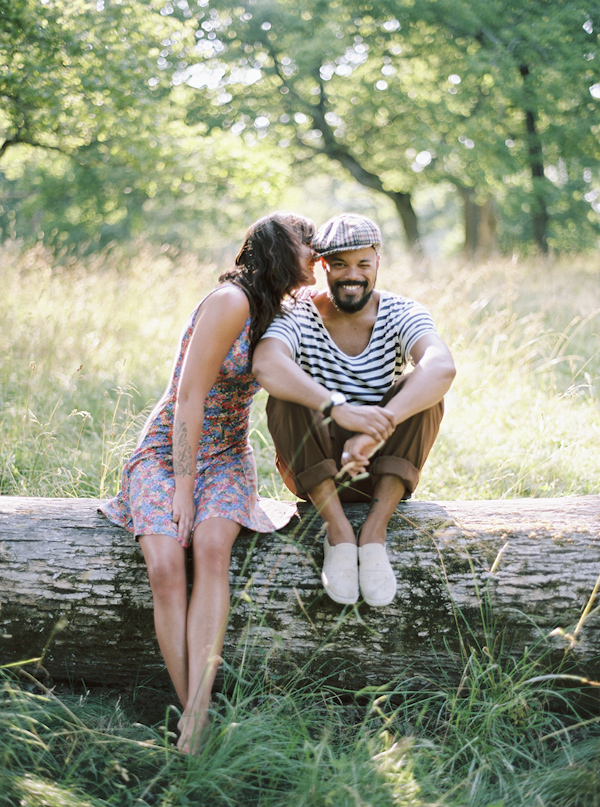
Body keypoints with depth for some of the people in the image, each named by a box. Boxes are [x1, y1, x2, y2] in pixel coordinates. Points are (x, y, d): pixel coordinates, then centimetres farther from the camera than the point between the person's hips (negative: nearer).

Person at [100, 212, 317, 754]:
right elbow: (190, 395, -17)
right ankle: (194, 719, -25)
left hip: (227, 457, 5)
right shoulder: (230, 301, -13)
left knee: (212, 546, -28)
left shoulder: (277, 311, 13)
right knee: (165, 566, -31)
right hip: (166, 452, -4)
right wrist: (183, 486, -18)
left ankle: (194, 726, -36)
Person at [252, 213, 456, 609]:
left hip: (383, 470, 1)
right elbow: (265, 364, -34)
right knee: (286, 395, -26)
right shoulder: (299, 317, -9)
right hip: (314, 469, 0)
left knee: (422, 387, -23)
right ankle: (337, 530, -27)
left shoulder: (401, 314, -7)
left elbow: (442, 367, -31)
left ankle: (375, 529, -27)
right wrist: (339, 409, -49)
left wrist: (376, 431, -46)